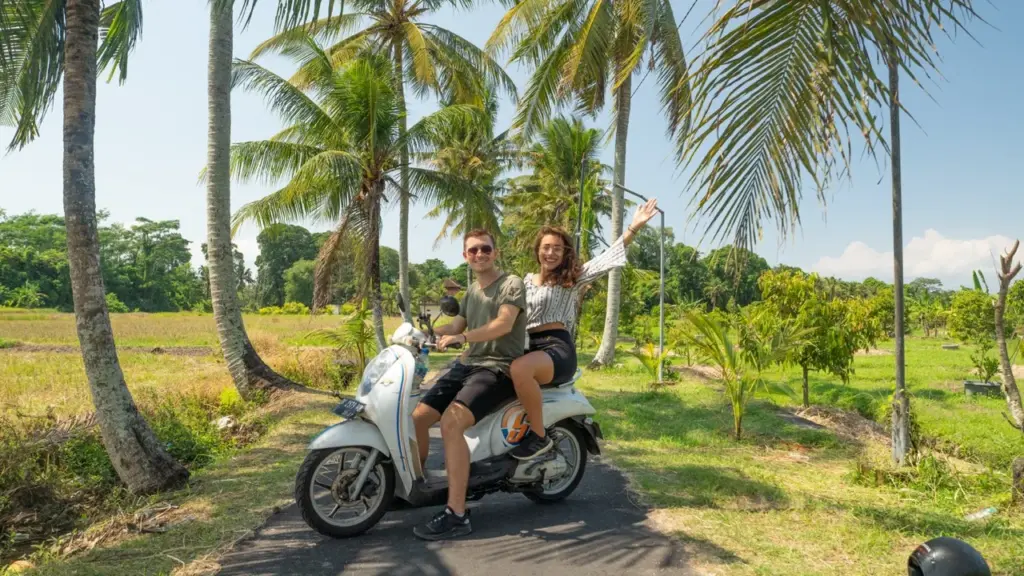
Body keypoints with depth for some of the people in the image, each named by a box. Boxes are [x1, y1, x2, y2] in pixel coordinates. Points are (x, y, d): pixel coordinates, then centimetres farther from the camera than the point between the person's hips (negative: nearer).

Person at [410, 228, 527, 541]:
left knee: (451, 423, -29)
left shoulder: (512, 284, -5)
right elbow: (455, 325, 19)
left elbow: (504, 324, -22)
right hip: (467, 365, 8)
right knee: (417, 417, -2)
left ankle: (456, 514, -26)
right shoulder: (472, 291, 22)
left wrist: (463, 337, -35)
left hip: (498, 369, -8)